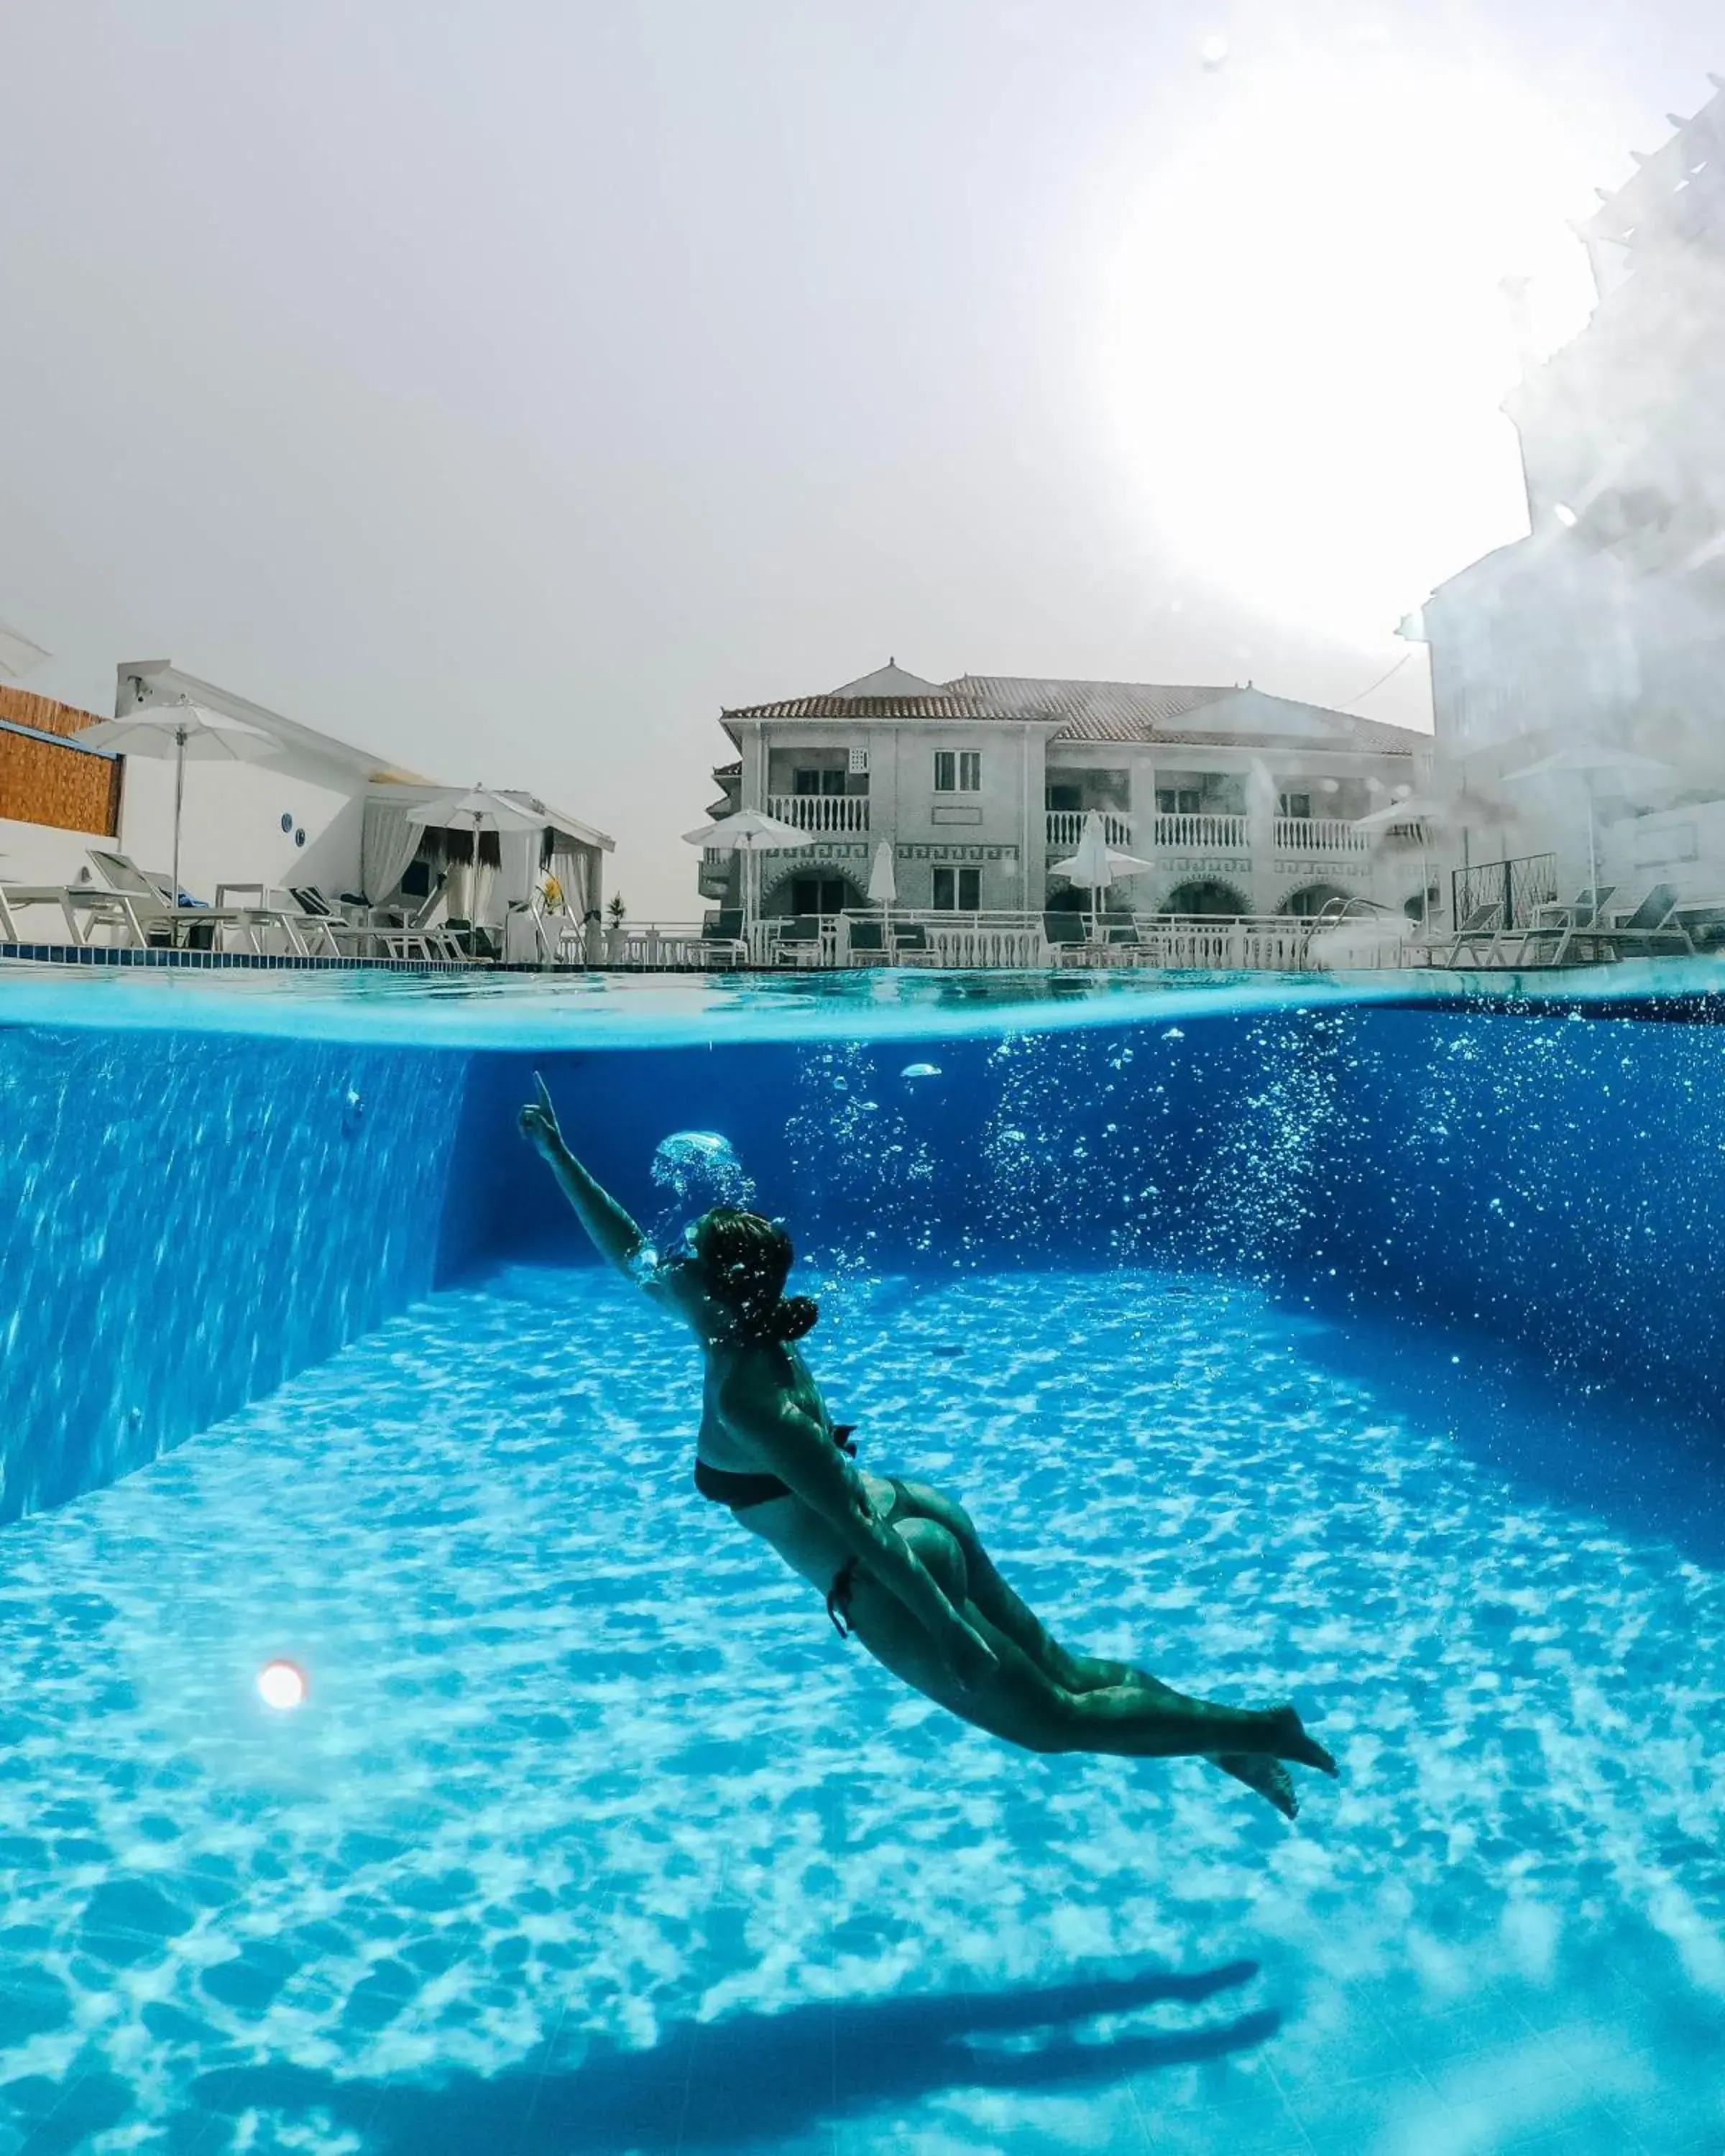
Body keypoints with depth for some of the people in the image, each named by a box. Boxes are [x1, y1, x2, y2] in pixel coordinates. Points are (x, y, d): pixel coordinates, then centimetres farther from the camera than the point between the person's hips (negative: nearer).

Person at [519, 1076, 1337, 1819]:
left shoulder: (744, 1400, -26)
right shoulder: (739, 1325, -1)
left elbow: (856, 1527, -26)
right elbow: (626, 1251, 10)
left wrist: (946, 1626, -21)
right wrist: (557, 1154, 9)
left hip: (894, 1577, -8)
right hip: (918, 1515, 8)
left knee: (1056, 1720, 10)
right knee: (1063, 1671, 21)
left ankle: (1265, 1731, 17)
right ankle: (1231, 1739, 29)